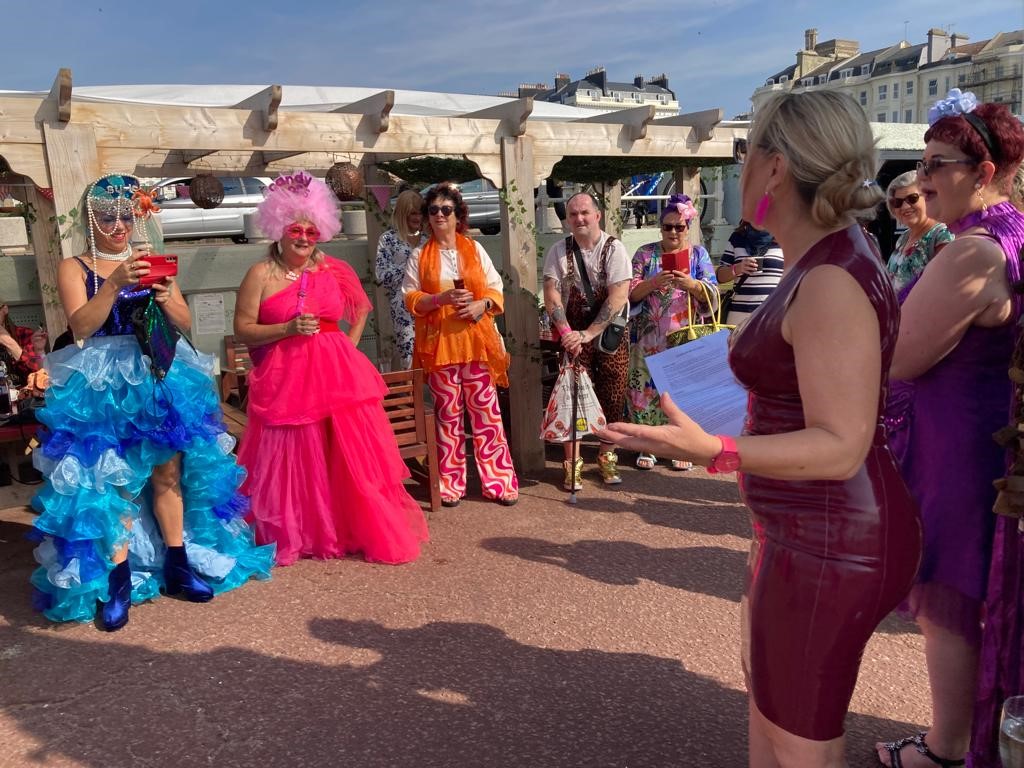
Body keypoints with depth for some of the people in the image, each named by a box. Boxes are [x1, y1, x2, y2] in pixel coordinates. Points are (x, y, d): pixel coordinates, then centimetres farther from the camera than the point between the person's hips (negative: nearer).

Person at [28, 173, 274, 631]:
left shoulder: (152, 263, 11)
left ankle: (177, 563, 15)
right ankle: (117, 579, 1)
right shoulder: (74, 268, 3)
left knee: (169, 472, 4)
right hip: (102, 388, -2)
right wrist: (114, 283, -25)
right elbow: (81, 326, -13)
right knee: (112, 478, -6)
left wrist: (166, 298, -15)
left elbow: (185, 325, 5)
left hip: (159, 380, 3)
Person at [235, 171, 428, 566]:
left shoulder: (332, 270, 9)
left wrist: (349, 344, 12)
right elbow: (242, 330, -2)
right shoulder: (261, 274, 0)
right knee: (294, 464, 3)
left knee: (351, 458, 4)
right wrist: (288, 329, -15)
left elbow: (360, 307, 25)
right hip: (286, 380, -3)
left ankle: (363, 532, 19)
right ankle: (293, 537, 21)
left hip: (337, 375, 3)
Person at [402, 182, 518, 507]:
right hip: (438, 342, 0)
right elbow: (410, 299, 2)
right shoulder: (420, 256, 6)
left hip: (476, 340, 1)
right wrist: (441, 299, -15)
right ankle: (451, 483, 15)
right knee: (448, 413, 5)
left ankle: (498, 480, 8)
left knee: (486, 410, 0)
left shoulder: (475, 249, 9)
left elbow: (496, 289, 8)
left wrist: (482, 304, -13)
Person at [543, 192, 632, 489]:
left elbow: (618, 296, -15)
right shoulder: (558, 251, 1)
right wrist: (567, 334, -22)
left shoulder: (614, 249, -5)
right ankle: (573, 462, 8)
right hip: (573, 335, 1)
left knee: (613, 398, 3)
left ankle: (607, 457, 21)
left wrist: (587, 334, -22)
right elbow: (551, 294, -7)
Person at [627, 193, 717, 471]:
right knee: (647, 388, 0)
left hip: (686, 339, 0)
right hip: (650, 338, 0)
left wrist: (692, 284, -19)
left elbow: (713, 296, 0)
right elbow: (630, 293, -2)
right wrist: (653, 283, -19)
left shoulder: (699, 254, 8)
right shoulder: (645, 253, 6)